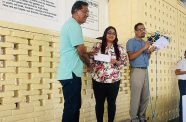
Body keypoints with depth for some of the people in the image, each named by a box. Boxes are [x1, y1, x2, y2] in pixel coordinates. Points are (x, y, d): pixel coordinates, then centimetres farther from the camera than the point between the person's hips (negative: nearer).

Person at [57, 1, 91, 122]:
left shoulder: (70, 24, 19)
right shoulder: (74, 25, -14)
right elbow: (81, 51, -16)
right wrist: (89, 63, 3)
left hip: (70, 72, 11)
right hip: (71, 73, -11)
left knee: (75, 106, 15)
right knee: (71, 107, -5)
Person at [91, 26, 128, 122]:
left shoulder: (119, 48, 7)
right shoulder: (98, 46, 5)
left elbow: (124, 62, 5)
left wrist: (117, 62, -13)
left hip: (114, 80, 1)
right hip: (98, 79, -1)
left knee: (112, 102, 8)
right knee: (99, 102, 6)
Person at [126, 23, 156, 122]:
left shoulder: (144, 43, 19)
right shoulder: (131, 42, -1)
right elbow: (131, 57, -13)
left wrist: (150, 51, 2)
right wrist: (143, 48, -14)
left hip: (145, 71, 7)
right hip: (136, 71, -7)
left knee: (145, 96, 9)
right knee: (136, 96, -6)